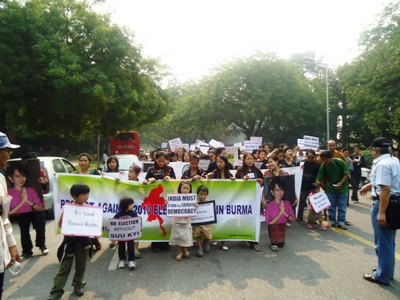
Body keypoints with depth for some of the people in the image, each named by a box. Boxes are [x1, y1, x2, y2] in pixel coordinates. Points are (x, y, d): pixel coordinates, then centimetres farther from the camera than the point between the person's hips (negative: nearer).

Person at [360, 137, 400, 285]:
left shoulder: (382, 164, -21)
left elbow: (385, 189, -28)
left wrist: (381, 212, -28)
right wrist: (370, 184, 38)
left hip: (384, 204, -10)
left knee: (382, 242, 3)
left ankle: (382, 276, 16)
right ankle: (387, 270, 36)